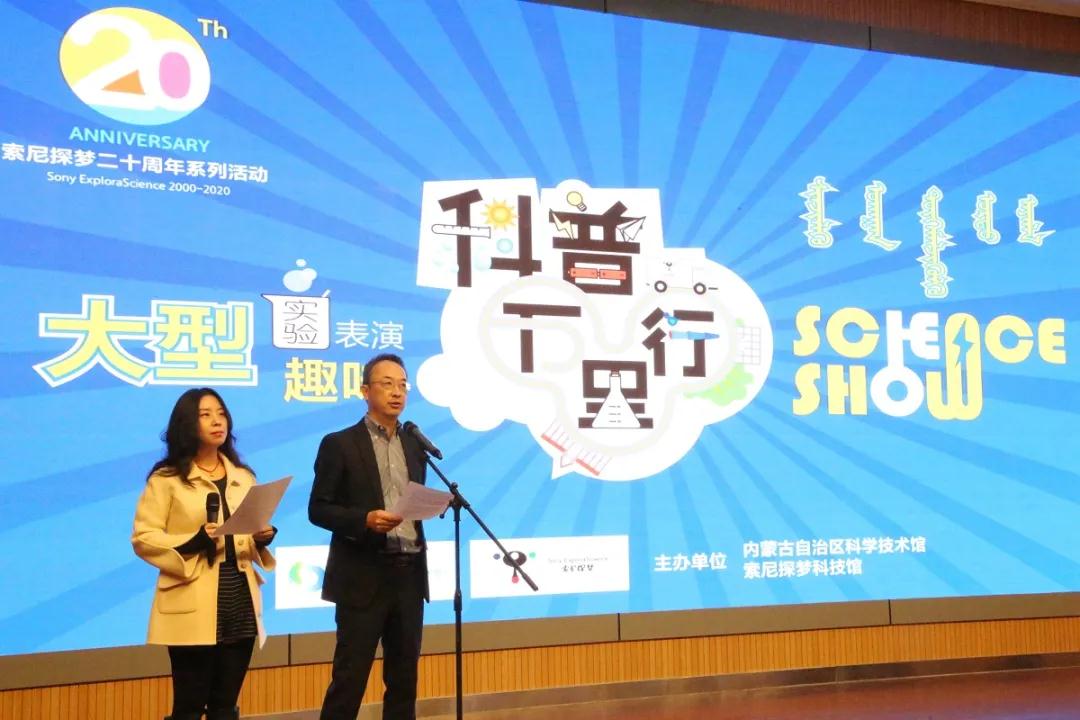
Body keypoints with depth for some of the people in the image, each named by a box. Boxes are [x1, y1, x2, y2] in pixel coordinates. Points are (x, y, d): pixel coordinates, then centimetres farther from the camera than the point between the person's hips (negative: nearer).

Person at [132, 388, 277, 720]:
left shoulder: (244, 477, 15)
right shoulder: (166, 479, -2)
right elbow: (142, 538, -7)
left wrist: (263, 539, -2)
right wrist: (194, 542, -21)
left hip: (240, 600, 5)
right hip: (193, 606, -5)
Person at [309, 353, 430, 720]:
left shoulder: (415, 445, 13)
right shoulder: (339, 444, -3)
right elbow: (318, 509, -6)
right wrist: (365, 519, -21)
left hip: (409, 574, 5)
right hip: (364, 576, -5)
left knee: (404, 676, 10)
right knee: (349, 678, -2)